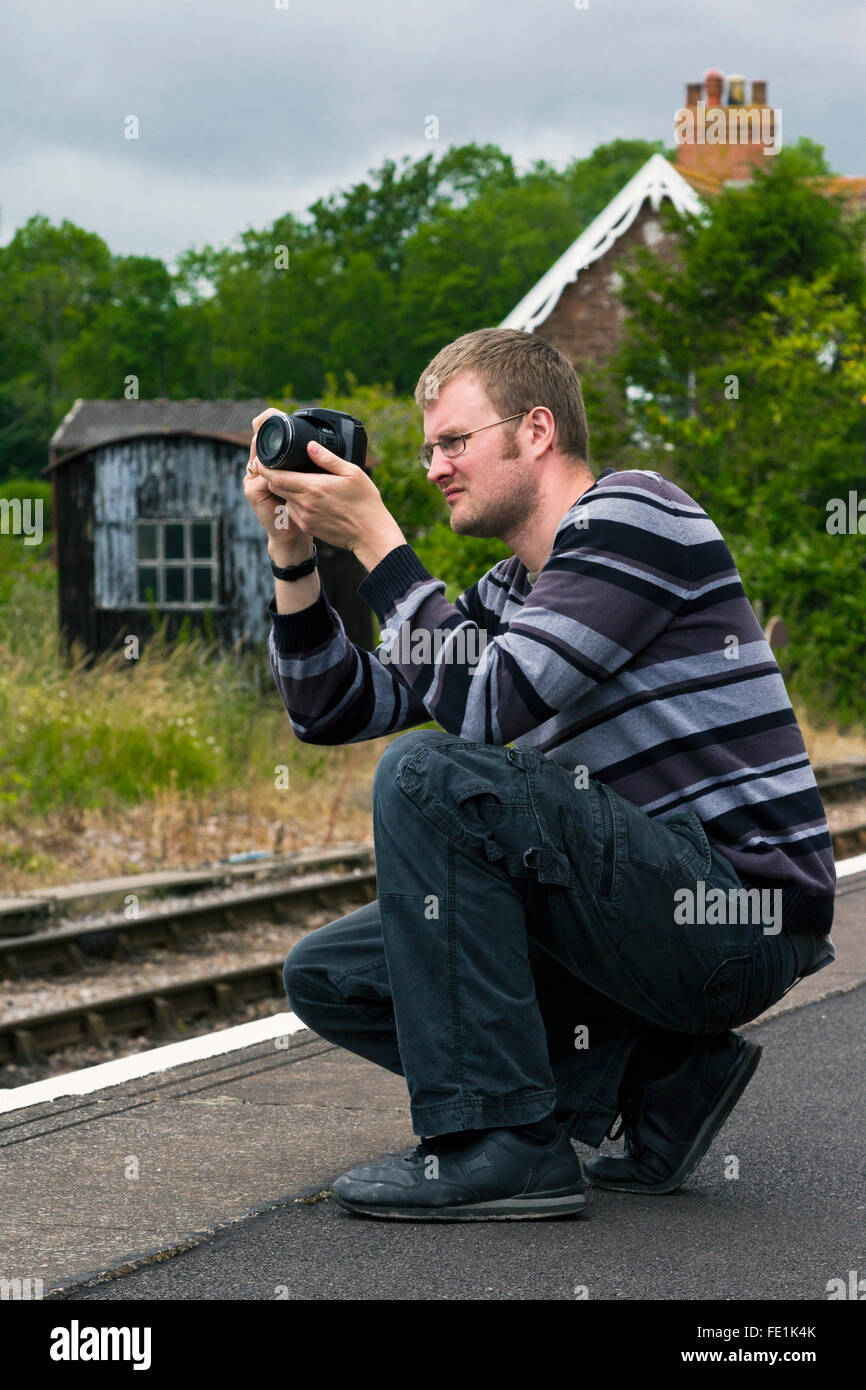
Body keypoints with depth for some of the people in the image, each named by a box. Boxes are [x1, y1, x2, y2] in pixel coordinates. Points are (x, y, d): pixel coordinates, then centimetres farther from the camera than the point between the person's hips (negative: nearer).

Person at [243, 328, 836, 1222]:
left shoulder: (631, 513, -9)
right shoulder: (505, 593, 18)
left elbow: (486, 704, -20)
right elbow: (333, 710, 18)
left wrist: (374, 539, -12)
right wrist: (294, 553, 7)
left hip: (743, 914, -10)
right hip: (650, 905, 10)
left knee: (429, 776, -24)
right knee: (330, 974, 7)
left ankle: (501, 1141, -21)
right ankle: (651, 1075, 3)